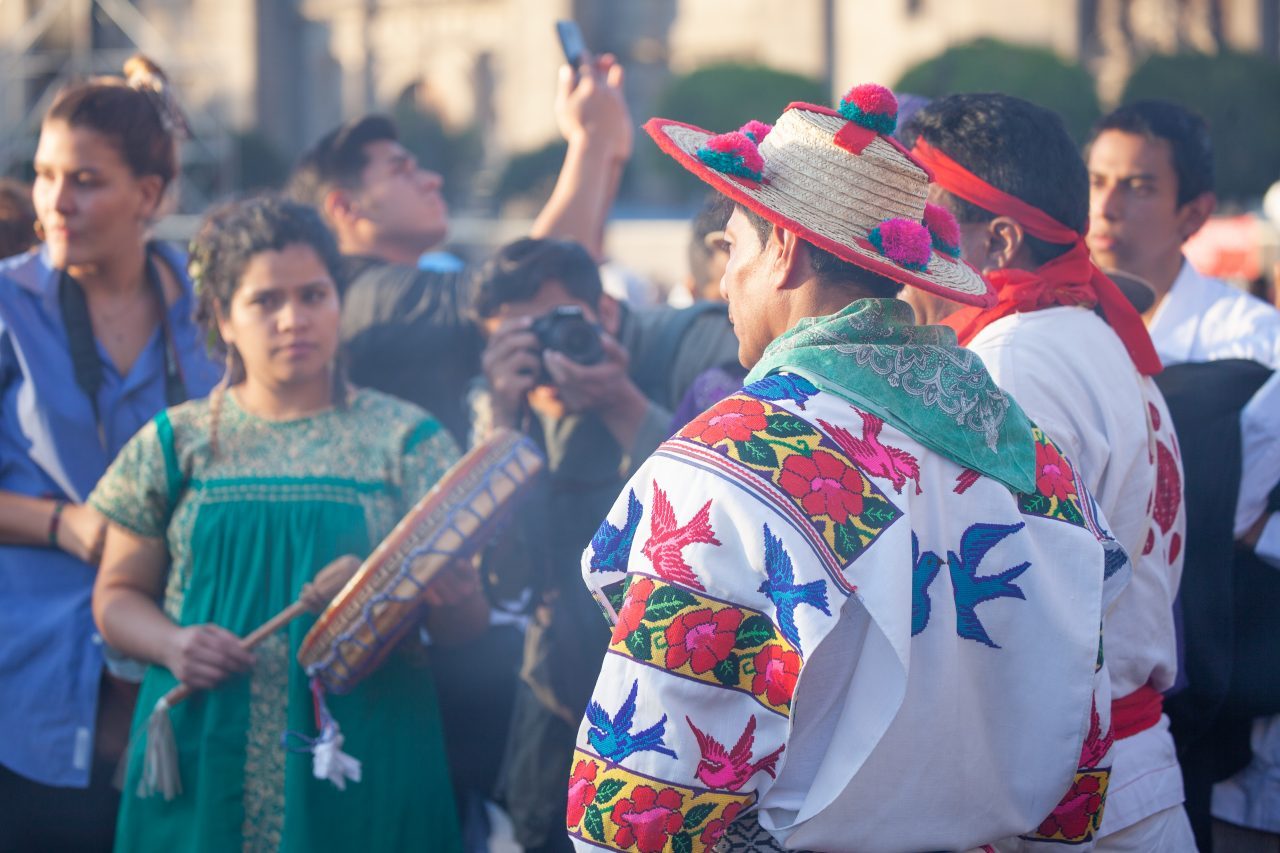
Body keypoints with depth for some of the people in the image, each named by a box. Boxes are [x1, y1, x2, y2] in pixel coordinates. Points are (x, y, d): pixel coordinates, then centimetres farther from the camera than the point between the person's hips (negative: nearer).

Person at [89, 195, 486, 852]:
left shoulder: (406, 441, 4)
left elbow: (464, 625, 2)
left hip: (363, 765, -1)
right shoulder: (176, 444, 7)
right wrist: (169, 643, -10)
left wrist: (449, 595, -21)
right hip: (204, 762, 1)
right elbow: (117, 594, 11)